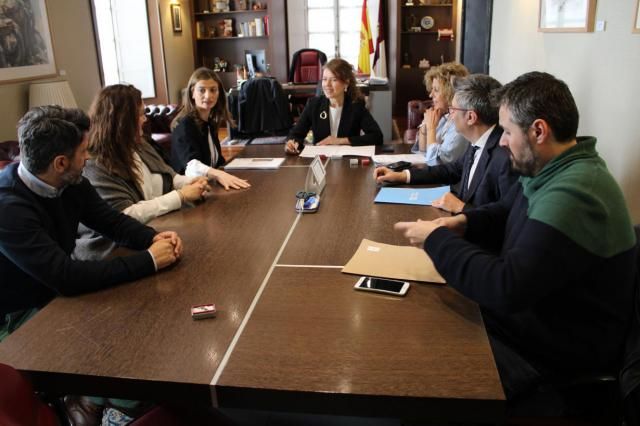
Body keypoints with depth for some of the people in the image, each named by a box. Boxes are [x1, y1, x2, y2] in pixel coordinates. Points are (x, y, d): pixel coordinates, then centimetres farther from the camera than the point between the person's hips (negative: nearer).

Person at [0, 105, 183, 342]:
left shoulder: (70, 182, -8)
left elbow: (112, 221, 3)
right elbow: (65, 276, -34)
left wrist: (153, 237, -18)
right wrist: (149, 260, -31)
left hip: (59, 292, 7)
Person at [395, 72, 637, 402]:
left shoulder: (573, 195, -31)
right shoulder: (548, 170, 3)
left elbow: (506, 288, -35)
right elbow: (504, 214, 19)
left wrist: (436, 240, -22)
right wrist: (463, 222, -3)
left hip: (556, 354, -9)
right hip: (523, 312, 9)